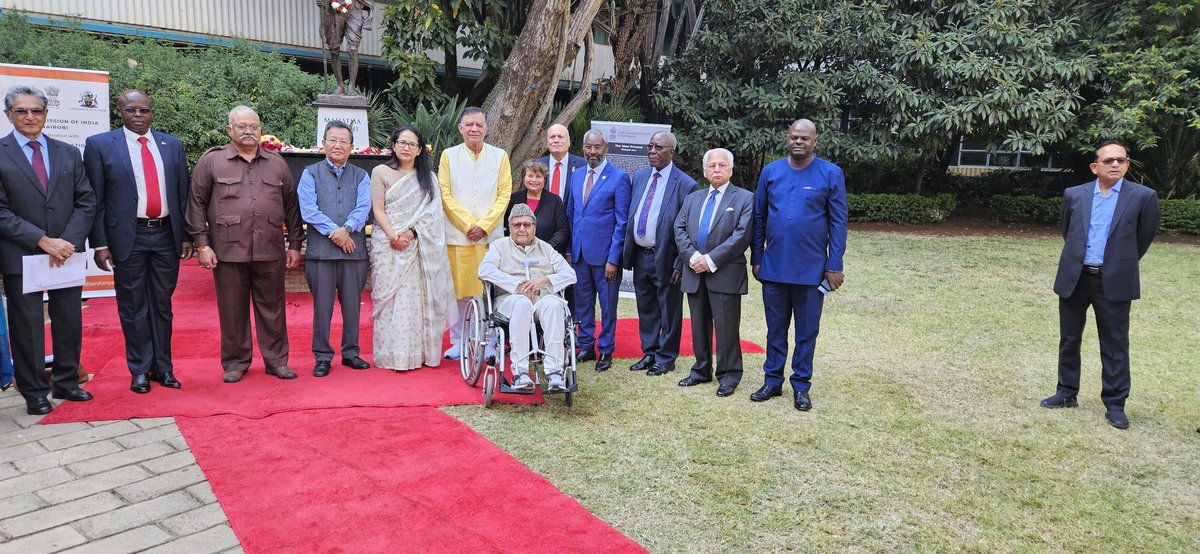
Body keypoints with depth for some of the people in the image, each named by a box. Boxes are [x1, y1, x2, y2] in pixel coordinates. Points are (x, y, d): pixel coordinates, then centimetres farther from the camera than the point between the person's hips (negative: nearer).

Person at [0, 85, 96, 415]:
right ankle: (34, 393, 18)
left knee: (69, 322, 10)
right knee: (27, 326, 5)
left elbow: (87, 201, 5)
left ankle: (65, 382, 26)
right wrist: (42, 240, -16)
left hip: (67, 252, 3)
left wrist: (68, 241, -9)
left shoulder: (69, 153, 9)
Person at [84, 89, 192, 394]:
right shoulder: (99, 145, 0)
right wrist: (100, 244, -7)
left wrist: (186, 236, 6)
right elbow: (95, 200, -2)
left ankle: (163, 367, 22)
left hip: (167, 236, 3)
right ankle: (140, 370, 18)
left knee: (162, 305, 11)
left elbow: (183, 194, 10)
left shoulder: (173, 145, 8)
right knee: (133, 308, 6)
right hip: (128, 238, -2)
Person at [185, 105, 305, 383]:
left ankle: (277, 360, 18)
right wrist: (202, 244, -3)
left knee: (272, 308, 8)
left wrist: (295, 244, 10)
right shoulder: (211, 161, 5)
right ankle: (235, 363, 19)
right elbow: (197, 204, 3)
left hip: (270, 251, 2)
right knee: (232, 310, 6)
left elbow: (291, 205, 13)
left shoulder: (277, 163, 12)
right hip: (228, 251, -1)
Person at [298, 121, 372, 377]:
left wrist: (346, 229, -17)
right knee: (322, 305, 2)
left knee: (352, 303, 7)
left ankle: (351, 352, 19)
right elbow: (308, 210, -4)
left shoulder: (361, 176, 12)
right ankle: (322, 356, 12)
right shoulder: (310, 174, 7)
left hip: (354, 248, 2)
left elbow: (363, 208, -1)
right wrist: (334, 232, -12)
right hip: (320, 249, -1)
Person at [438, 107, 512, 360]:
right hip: (457, 234, 0)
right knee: (459, 290, 1)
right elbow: (445, 195, 2)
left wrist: (484, 225, -7)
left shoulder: (500, 156, 8)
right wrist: (469, 225, -7)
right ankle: (458, 342, 11)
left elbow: (504, 195, 3)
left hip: (490, 234, 0)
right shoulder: (449, 155, 7)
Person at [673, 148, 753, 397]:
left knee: (726, 328, 0)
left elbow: (742, 235, -12)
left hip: (725, 275, -5)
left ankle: (729, 376, 11)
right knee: (699, 326, 13)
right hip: (695, 274, 5)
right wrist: (693, 257, -11)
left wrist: (711, 260, -16)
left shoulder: (744, 199, -1)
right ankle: (701, 370, 26)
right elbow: (679, 229, 6)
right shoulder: (692, 198, 15)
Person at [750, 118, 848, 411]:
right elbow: (759, 218, 7)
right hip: (773, 267, 2)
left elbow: (838, 221, -4)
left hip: (811, 269, -2)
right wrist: (756, 259, 5)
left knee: (807, 331, 9)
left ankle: (801, 386, 22)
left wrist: (835, 266, -7)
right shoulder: (770, 172, 3)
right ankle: (772, 381, 25)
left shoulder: (831, 174, -4)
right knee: (775, 329, 13)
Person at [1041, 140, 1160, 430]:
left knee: (1115, 345, 3)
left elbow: (1145, 236, 9)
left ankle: (1115, 404, 12)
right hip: (1074, 278, 3)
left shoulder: (1143, 196, -3)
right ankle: (1067, 393, 25)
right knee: (1069, 340, 12)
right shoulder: (1074, 195, 4)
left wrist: (1122, 263, 16)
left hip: (1114, 282, -2)